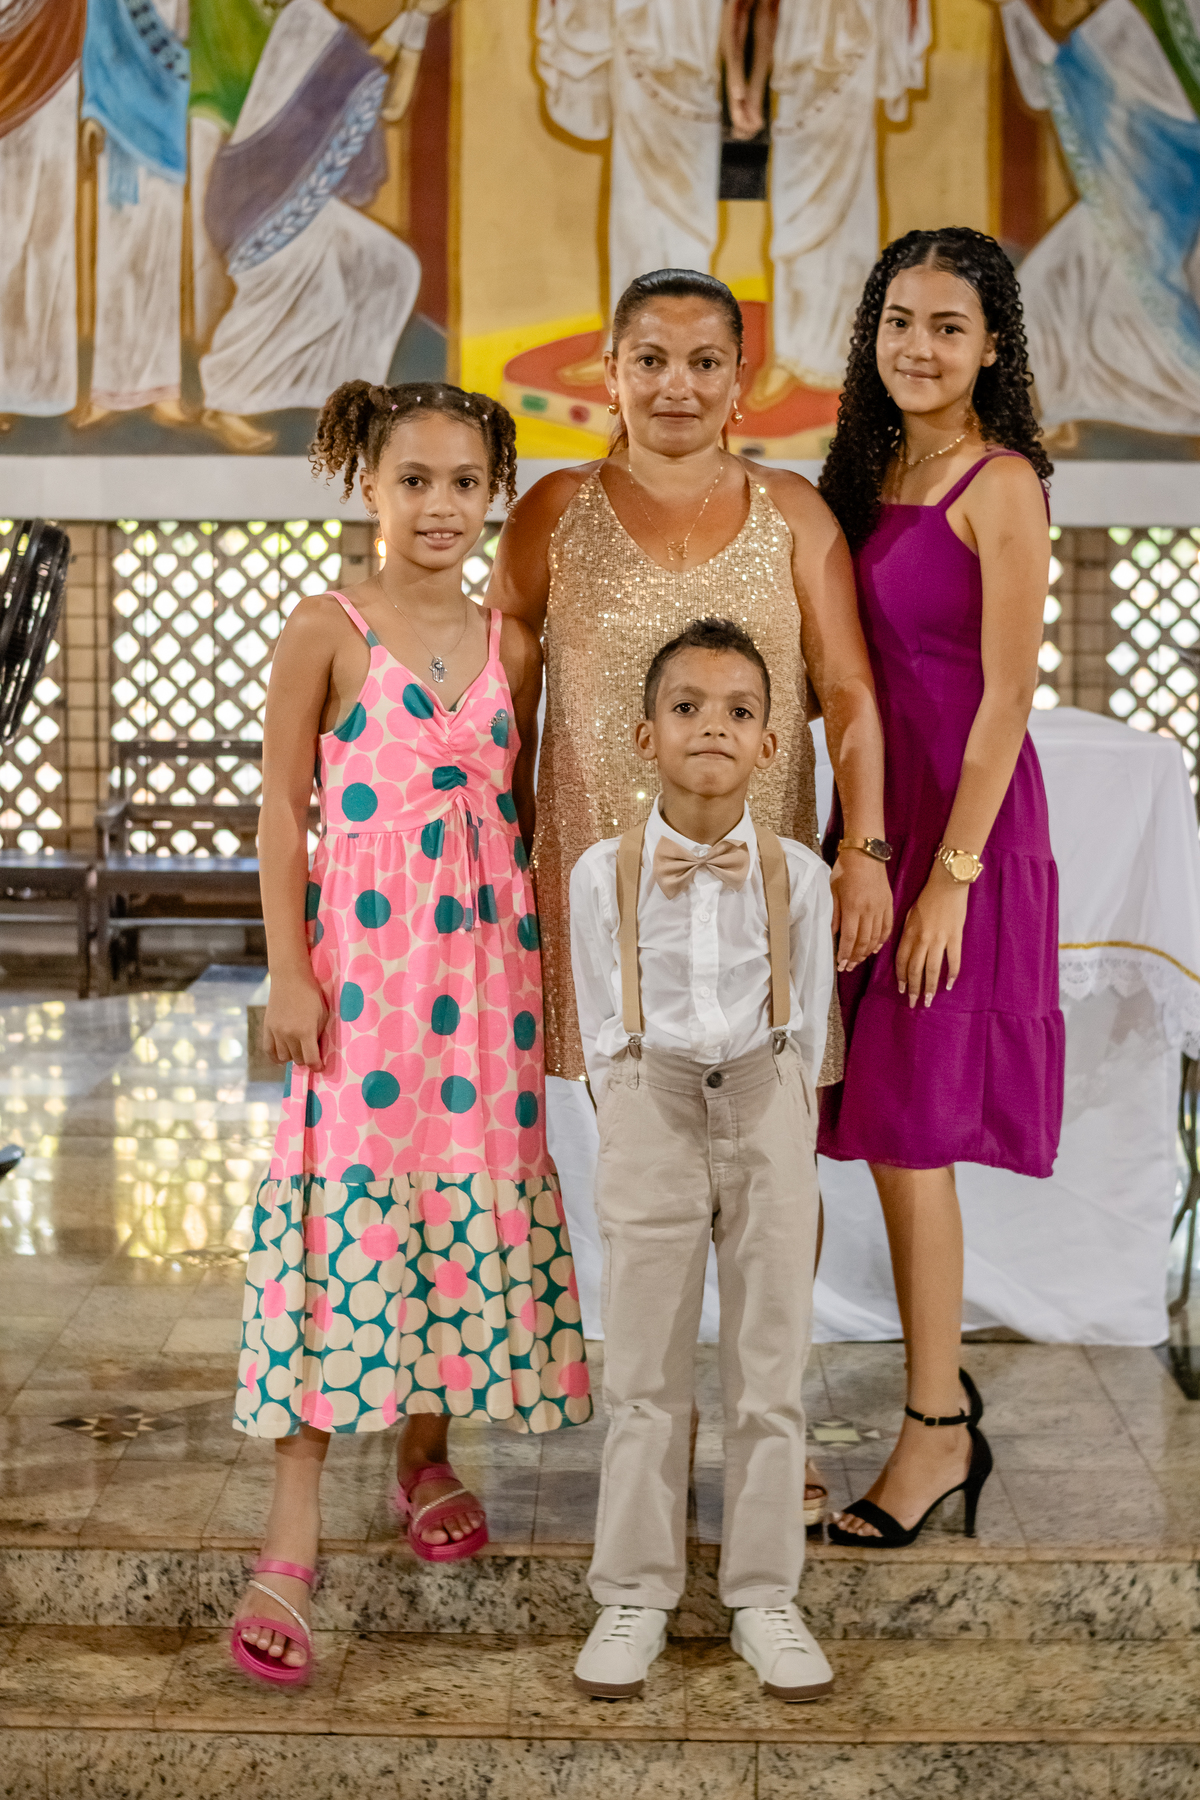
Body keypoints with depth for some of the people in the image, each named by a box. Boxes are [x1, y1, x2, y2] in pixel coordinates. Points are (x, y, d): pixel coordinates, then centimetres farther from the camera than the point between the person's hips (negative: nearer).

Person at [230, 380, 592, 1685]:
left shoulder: (512, 646, 10)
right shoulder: (327, 632, -2)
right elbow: (281, 811, -2)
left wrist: (555, 965, 14)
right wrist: (288, 974, -8)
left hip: (487, 963, 5)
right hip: (361, 956, -4)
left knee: (476, 1203, 7)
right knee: (342, 1210, -9)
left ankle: (427, 1457, 28)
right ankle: (290, 1544, -5)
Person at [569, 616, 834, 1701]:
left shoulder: (796, 875, 0)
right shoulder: (604, 874, -2)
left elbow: (808, 1022, 6)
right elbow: (601, 1027, 4)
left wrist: (776, 1139, 2)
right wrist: (637, 1130, -2)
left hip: (767, 1105, 1)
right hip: (651, 1111, -1)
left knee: (771, 1367, 5)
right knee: (644, 1372, 3)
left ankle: (764, 1596, 16)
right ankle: (635, 1595, 15)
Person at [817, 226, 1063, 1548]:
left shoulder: (1000, 485, -12)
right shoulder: (873, 472, 12)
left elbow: (1006, 696, -15)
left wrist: (951, 873, -18)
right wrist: (848, 848, 11)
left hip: (963, 825, -8)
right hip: (878, 815, 8)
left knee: (905, 1134, -3)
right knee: (888, 1129, 10)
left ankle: (935, 1432, 10)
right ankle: (945, 1409, 24)